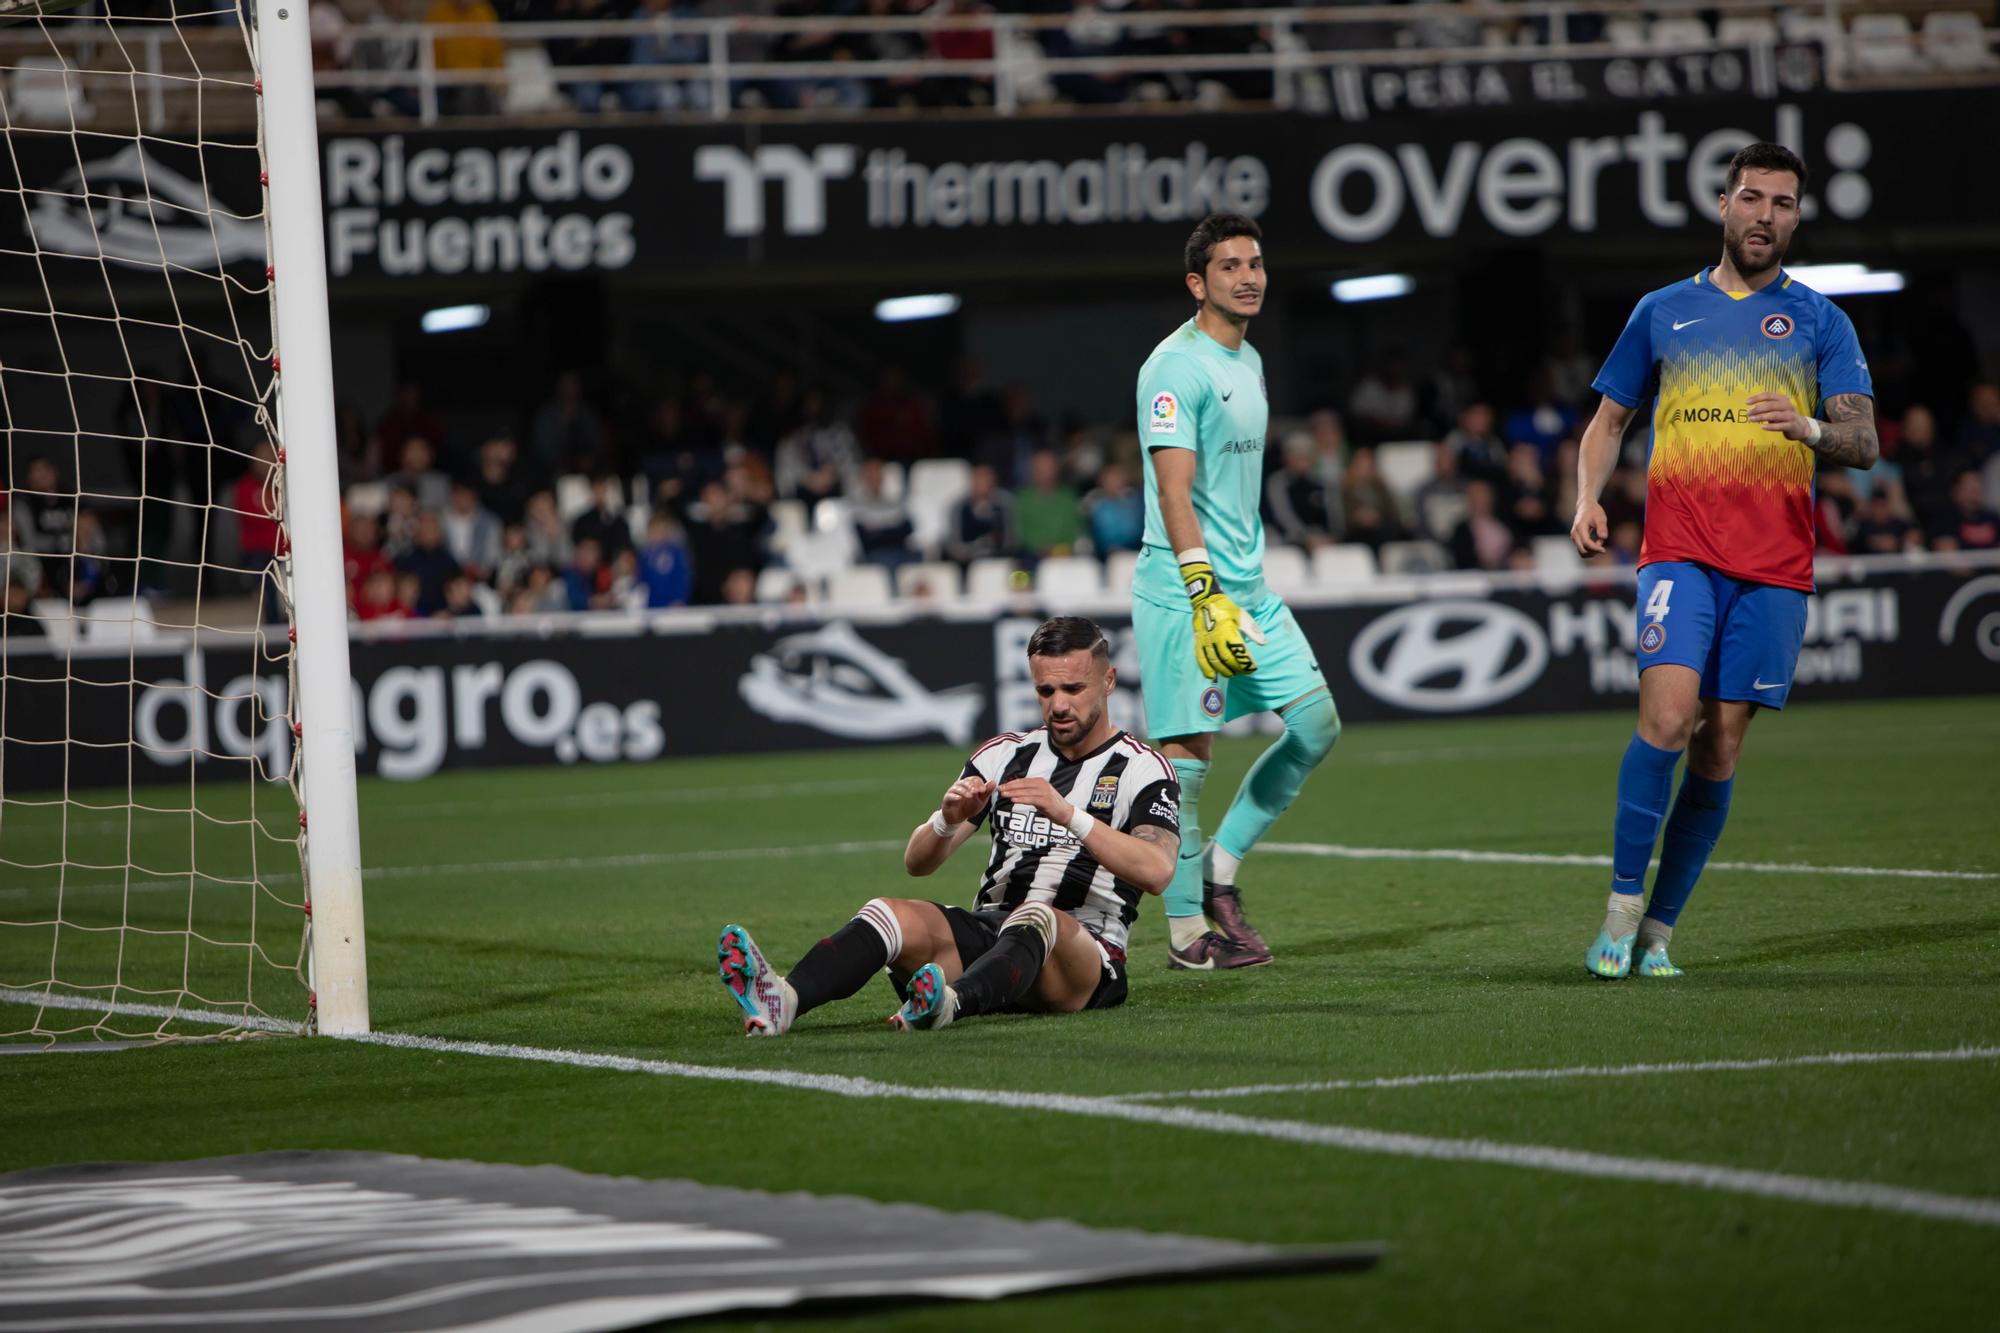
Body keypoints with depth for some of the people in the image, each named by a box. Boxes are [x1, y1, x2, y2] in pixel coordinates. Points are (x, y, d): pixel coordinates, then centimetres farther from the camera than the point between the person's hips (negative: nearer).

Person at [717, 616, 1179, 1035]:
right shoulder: (1004, 755, 17)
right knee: (890, 913, -23)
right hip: (986, 931, 4)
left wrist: (1069, 815, -28)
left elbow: (1157, 871, -17)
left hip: (1084, 954, -4)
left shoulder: (1143, 770, 3)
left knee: (1038, 918, -37)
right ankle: (783, 999, -51)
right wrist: (949, 819, -13)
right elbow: (917, 862, 10)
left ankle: (948, 1003, -68)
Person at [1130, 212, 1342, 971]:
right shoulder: (1175, 368, -13)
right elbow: (1174, 490, -21)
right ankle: (1187, 931, -1)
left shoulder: (1248, 361, 16)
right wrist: (1206, 595, -28)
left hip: (1248, 588, 9)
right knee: (1188, 752, -7)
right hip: (1182, 592, -9)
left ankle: (1220, 868, 16)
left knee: (1317, 724, 5)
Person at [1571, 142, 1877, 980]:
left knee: (1719, 749, 0)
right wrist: (1588, 498, 3)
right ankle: (1622, 907, -11)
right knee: (1667, 716, -20)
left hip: (1775, 566, 1)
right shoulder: (1663, 312, 12)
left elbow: (1864, 444, 3)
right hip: (1679, 553, -1)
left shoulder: (1819, 321, 9)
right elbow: (1610, 418, 21)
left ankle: (1660, 926, 10)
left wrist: (1812, 429, -19)